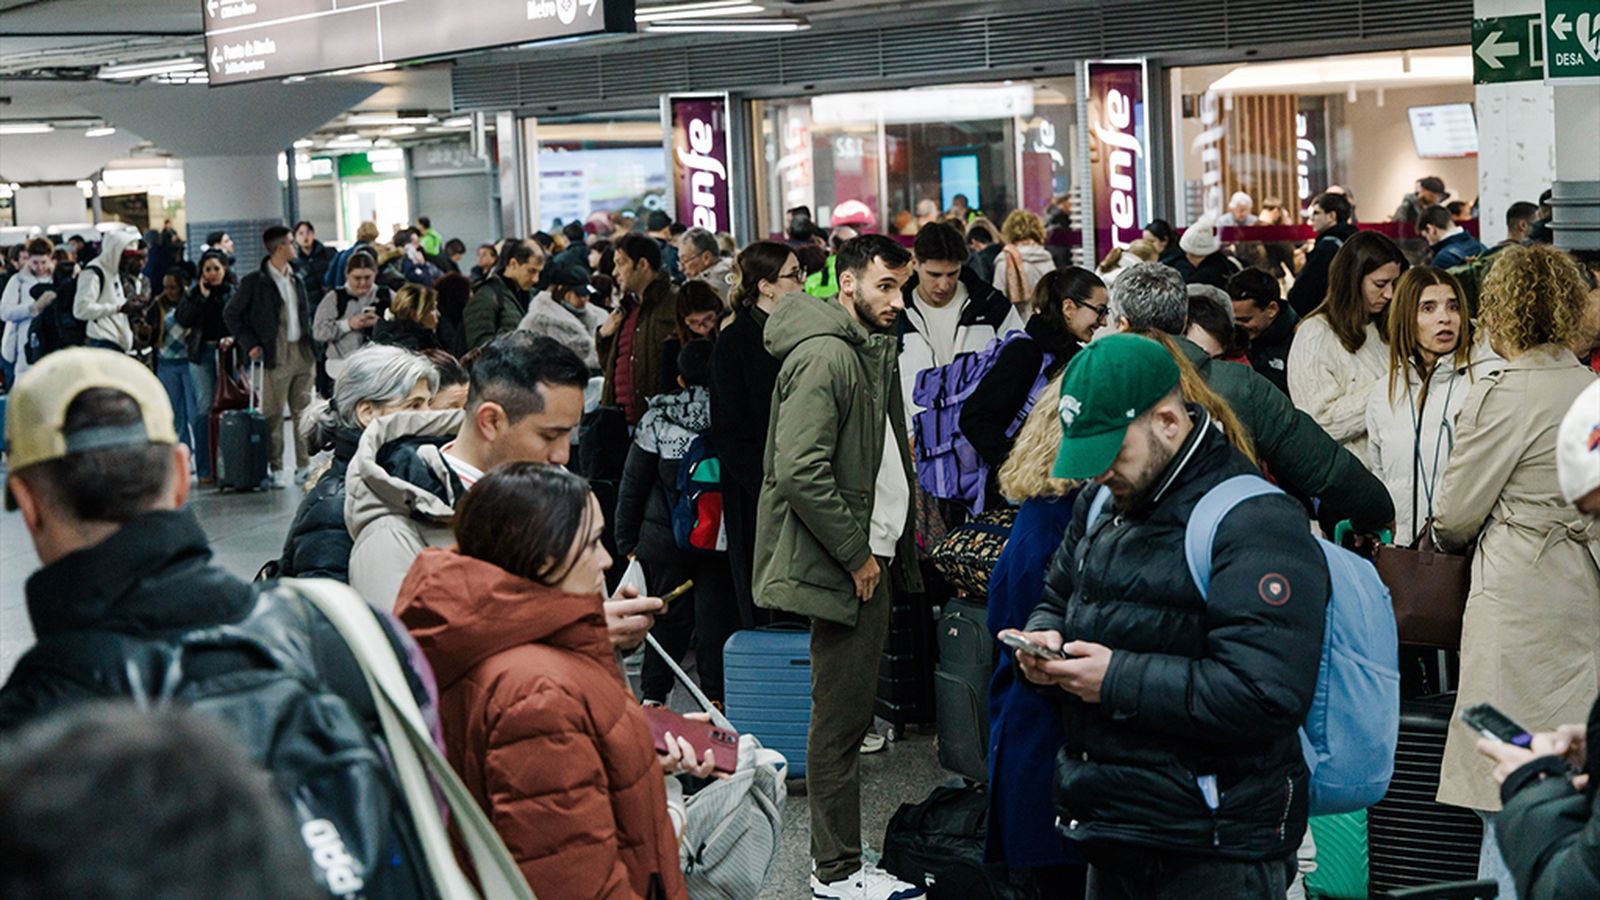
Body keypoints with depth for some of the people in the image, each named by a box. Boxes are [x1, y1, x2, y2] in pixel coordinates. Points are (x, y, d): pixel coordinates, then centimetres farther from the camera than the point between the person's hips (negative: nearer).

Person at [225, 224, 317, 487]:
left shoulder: (297, 280, 14)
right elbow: (231, 313, 0)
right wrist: (250, 344, -6)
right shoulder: (255, 282, -5)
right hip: (277, 356, -6)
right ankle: (274, 470, 4)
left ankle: (304, 466, 13)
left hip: (303, 354, 6)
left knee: (303, 412, 7)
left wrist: (312, 347, 11)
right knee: (273, 414, -2)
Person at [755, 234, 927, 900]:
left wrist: (890, 549, 16)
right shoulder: (824, 356, -17)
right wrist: (856, 556, -18)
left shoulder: (872, 350, 15)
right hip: (845, 565, -10)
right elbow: (800, 471, -25)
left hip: (870, 557, 10)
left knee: (850, 712, 14)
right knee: (840, 717, -3)